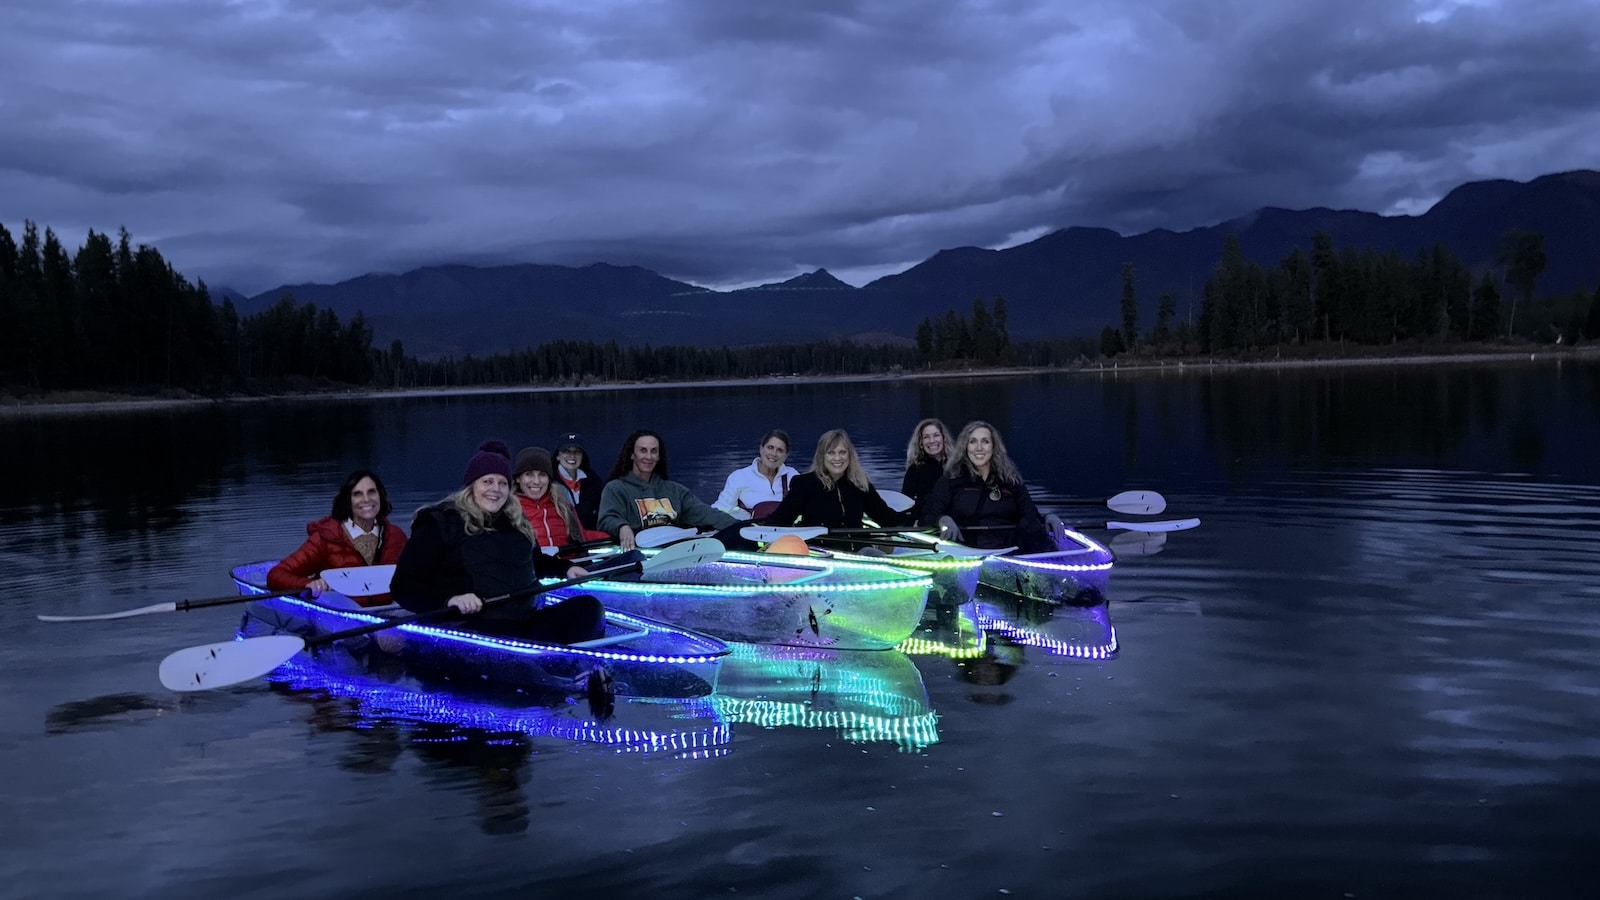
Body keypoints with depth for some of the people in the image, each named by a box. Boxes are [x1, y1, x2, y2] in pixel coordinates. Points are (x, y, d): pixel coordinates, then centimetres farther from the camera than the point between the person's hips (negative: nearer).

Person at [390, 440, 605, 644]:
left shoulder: (514, 521, 20)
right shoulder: (440, 522, 1)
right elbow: (403, 586, -5)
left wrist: (565, 568, 22)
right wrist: (449, 599, -22)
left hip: (525, 623, 7)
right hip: (471, 627, -7)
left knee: (588, 608, -19)